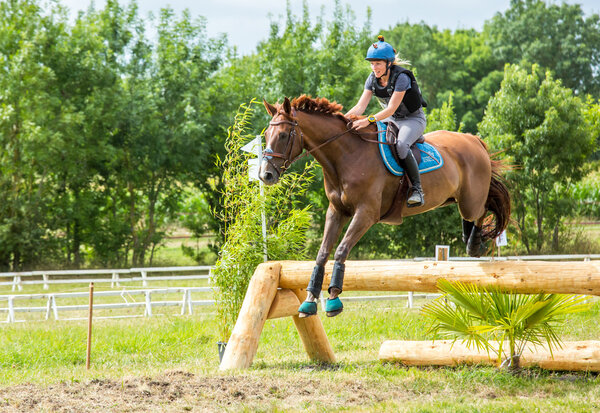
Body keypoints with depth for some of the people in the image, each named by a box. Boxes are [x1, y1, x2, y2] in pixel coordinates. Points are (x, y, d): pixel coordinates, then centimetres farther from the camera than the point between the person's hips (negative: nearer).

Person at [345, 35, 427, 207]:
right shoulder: (372, 80, -4)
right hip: (391, 120, 7)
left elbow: (391, 109, -30)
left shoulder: (401, 77, -24)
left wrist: (368, 120, -41)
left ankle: (417, 189, -29)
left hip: (413, 119, -7)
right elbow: (360, 107, -9)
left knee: (401, 145, -36)